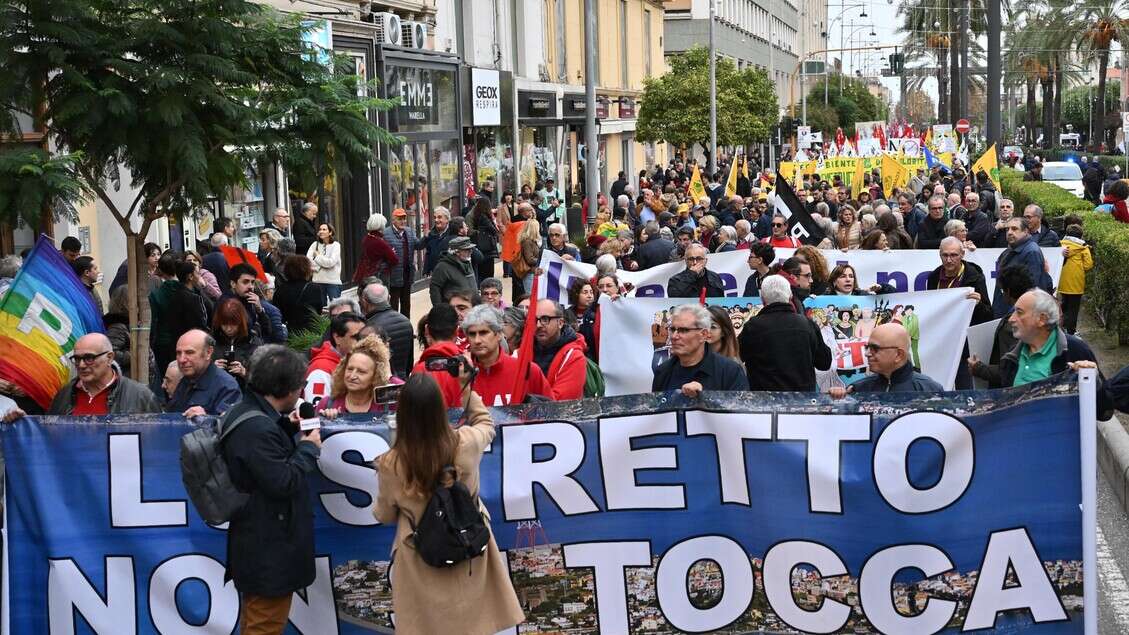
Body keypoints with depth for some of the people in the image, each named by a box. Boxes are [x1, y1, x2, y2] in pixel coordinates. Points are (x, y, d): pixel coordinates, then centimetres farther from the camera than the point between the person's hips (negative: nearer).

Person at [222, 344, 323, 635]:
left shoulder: (244, 412, 6)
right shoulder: (258, 427, -26)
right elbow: (283, 482, -25)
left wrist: (288, 427, 8)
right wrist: (309, 447, -12)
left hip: (256, 543, 11)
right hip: (269, 549, -11)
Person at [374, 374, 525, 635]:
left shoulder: (391, 465, -22)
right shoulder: (466, 443, -19)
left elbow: (385, 516, -2)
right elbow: (487, 425, 8)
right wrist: (467, 390, 8)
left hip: (422, 562, -1)